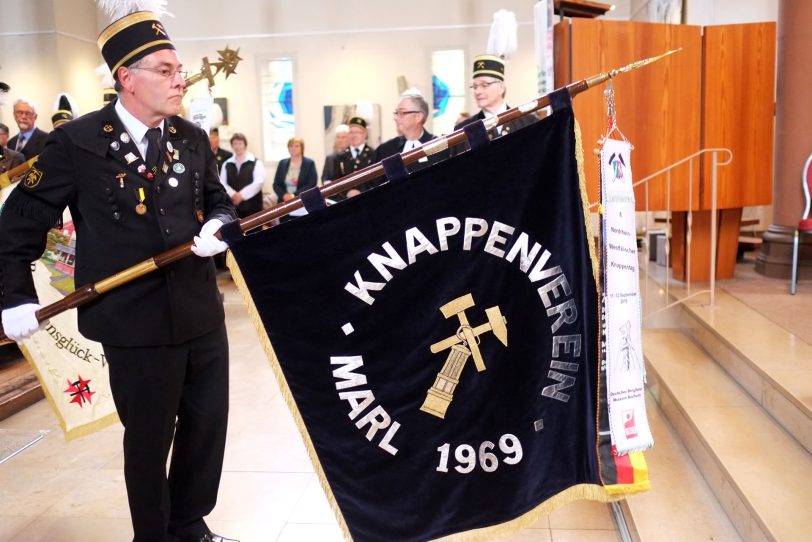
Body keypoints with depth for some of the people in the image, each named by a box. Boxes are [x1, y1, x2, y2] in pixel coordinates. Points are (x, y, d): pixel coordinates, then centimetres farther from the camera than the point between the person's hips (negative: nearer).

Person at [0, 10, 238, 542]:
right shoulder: (77, 143, -10)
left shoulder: (192, 138, 5)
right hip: (137, 325, -5)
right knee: (150, 442, 11)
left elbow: (219, 201, 17)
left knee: (208, 426, 17)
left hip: (202, 314, 6)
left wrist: (219, 226, -6)